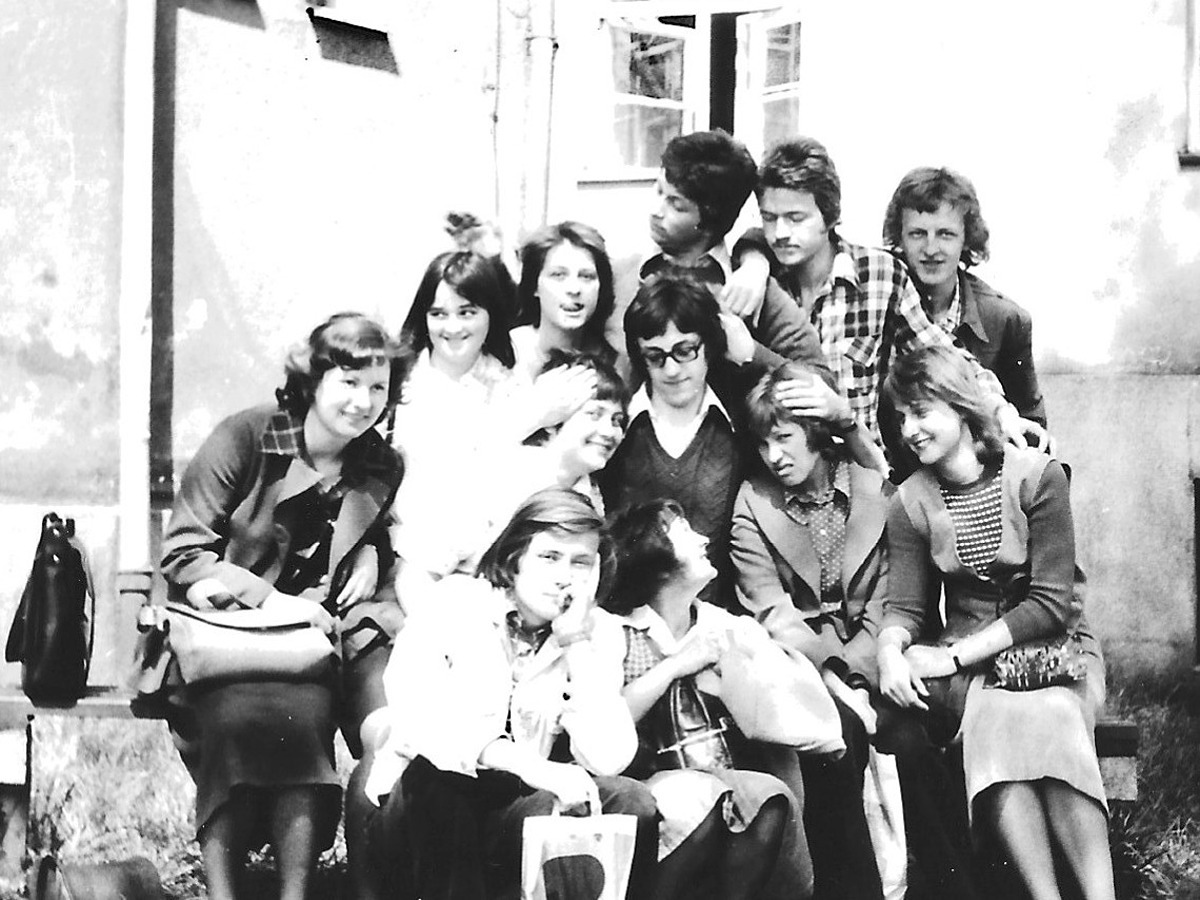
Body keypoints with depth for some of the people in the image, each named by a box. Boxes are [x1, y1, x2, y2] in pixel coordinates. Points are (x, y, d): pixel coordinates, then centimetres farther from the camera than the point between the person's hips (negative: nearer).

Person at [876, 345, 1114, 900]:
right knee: (997, 712, -33)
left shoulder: (1036, 476, -7)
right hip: (968, 661, 2)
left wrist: (955, 655, -18)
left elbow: (1051, 603, -12)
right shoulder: (911, 503, 5)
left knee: (1044, 716, -35)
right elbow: (904, 606, 2)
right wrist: (891, 649, -23)